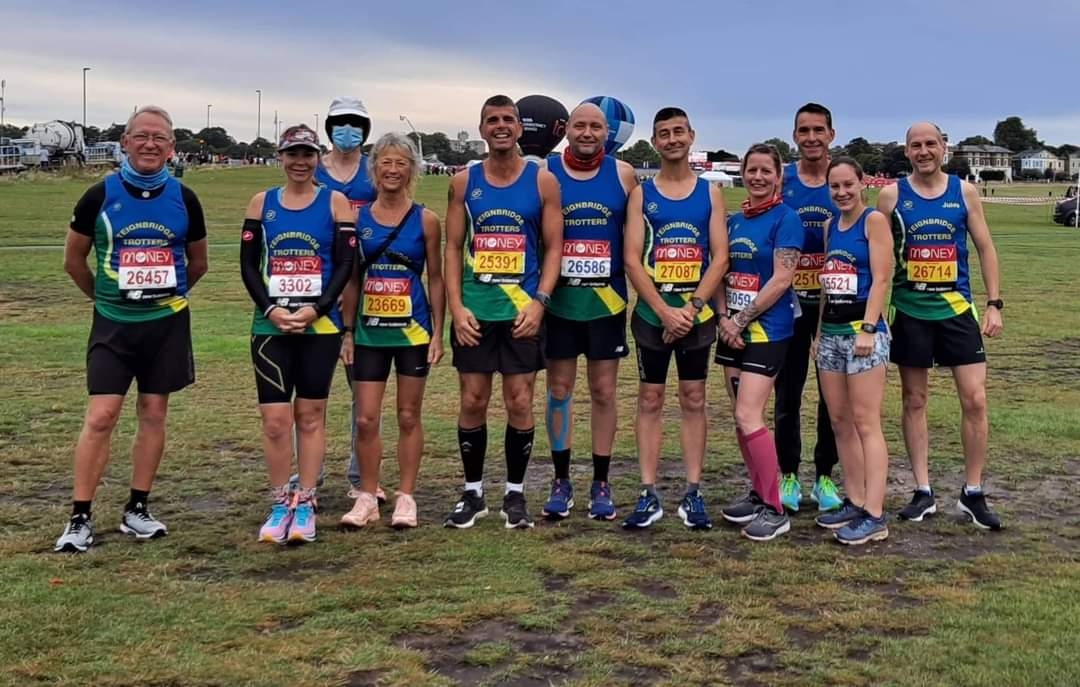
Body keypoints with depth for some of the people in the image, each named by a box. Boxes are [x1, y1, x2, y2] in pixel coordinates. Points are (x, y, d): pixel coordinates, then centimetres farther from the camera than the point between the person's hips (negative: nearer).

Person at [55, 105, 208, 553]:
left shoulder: (184, 199, 1)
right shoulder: (100, 196, -5)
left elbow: (198, 262, 15)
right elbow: (73, 260, 7)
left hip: (168, 322, 2)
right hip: (113, 322, -2)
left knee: (153, 413, 7)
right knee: (100, 416, -7)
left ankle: (137, 511, 17)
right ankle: (79, 518, 0)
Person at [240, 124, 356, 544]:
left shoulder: (335, 203, 3)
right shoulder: (262, 203, 8)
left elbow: (345, 264, -1)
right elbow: (248, 265, 5)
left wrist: (315, 309, -13)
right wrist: (271, 309, -9)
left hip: (320, 325, -1)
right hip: (270, 326, 1)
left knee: (310, 416, 6)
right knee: (275, 420, -2)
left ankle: (304, 505, 13)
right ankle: (280, 505, 10)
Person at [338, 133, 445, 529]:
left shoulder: (425, 220, -1)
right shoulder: (359, 219, 4)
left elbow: (435, 279, 2)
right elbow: (352, 280, 8)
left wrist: (437, 333, -3)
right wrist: (347, 332, 4)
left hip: (413, 330, -1)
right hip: (370, 331, 2)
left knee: (408, 416, 7)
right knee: (366, 419, 1)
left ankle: (406, 498, 16)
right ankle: (367, 498, 13)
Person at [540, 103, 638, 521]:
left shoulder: (622, 175, 2)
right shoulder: (546, 173, -1)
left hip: (606, 300, 0)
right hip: (559, 299, 0)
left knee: (604, 391, 5)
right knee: (559, 389, 6)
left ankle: (601, 484, 15)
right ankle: (561, 480, 18)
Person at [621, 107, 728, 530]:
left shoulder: (710, 193, 5)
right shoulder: (641, 194, 3)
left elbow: (720, 257, -2)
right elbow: (632, 260, -5)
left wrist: (691, 306, -14)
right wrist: (664, 312, -14)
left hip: (696, 314, 1)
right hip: (652, 313, 0)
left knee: (693, 401, 5)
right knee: (650, 401, 3)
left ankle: (693, 494, 10)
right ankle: (649, 495, 7)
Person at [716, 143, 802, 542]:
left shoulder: (786, 219, -9)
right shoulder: (736, 220, 12)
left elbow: (781, 280, -15)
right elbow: (725, 273, 13)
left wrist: (741, 320, -13)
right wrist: (724, 318, -4)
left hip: (767, 329, -7)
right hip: (733, 328, 7)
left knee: (748, 417, -13)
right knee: (741, 418, 9)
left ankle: (775, 510, -4)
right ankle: (759, 494, 23)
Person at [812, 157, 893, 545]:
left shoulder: (874, 220, -5)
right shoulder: (831, 226, 16)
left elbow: (881, 278, -12)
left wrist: (868, 328, -19)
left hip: (863, 328, -8)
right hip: (831, 330, 8)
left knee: (865, 422, -9)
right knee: (839, 422, 9)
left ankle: (875, 516, -9)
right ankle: (854, 503, 18)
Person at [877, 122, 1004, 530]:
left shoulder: (965, 192, 3)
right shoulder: (891, 195, 0)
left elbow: (985, 248, 7)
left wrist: (995, 304, 1)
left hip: (957, 309, 1)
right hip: (910, 311, 0)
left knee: (975, 400, -3)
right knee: (914, 400, 6)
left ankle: (973, 494, 9)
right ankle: (923, 492, 15)